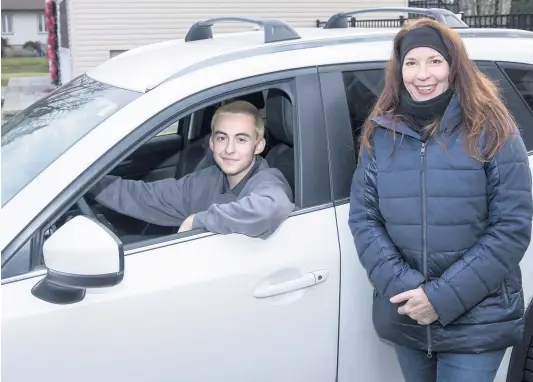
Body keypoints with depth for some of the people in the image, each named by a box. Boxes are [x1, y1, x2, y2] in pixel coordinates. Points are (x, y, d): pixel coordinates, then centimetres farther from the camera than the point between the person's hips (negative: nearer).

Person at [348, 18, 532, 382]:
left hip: (476, 321, -3)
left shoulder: (492, 130, -8)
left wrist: (444, 297, -17)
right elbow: (363, 218, -1)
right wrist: (401, 287, -15)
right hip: (404, 317, 3)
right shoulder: (380, 134, 1)